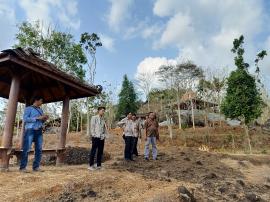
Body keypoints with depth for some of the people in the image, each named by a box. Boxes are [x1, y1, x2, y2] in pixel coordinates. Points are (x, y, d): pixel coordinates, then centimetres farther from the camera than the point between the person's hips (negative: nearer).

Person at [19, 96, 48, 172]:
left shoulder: (40, 110, 20)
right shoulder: (29, 108, 4)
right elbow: (25, 119, -8)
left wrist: (44, 119, 4)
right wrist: (37, 118, -13)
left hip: (39, 131, 6)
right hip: (30, 130, -6)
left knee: (39, 149, 2)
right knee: (26, 149, -7)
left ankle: (36, 167, 7)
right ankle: (22, 167, -1)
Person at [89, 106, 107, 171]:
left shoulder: (103, 119, 12)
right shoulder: (94, 117, -4)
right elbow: (92, 127, -6)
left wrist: (104, 135, 6)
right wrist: (94, 135, -10)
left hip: (102, 138, 6)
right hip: (96, 137, -6)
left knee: (100, 152, 9)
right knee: (93, 151, -1)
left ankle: (98, 165, 18)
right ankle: (91, 165, 8)